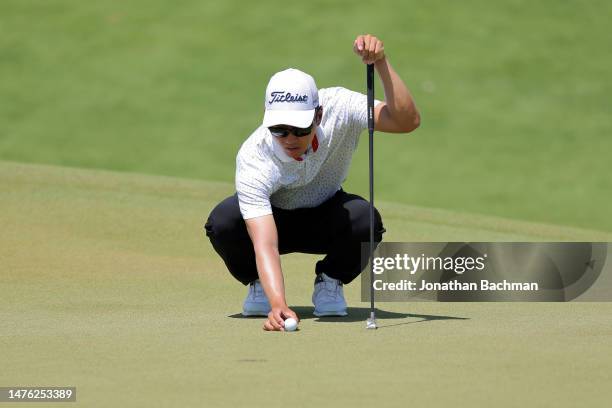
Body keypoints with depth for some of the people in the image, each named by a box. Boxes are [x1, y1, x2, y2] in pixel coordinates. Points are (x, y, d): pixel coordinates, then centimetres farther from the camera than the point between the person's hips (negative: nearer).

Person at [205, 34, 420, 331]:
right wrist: (278, 304, -60)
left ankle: (329, 282, -1)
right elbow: (265, 245, -43)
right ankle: (259, 285, -2)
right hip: (271, 218, -1)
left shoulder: (338, 108, -30)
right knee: (223, 221, -35)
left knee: (365, 220, -34)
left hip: (326, 215, 1)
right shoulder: (252, 161, -36)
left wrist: (380, 63, -52)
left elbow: (408, 121, -39)